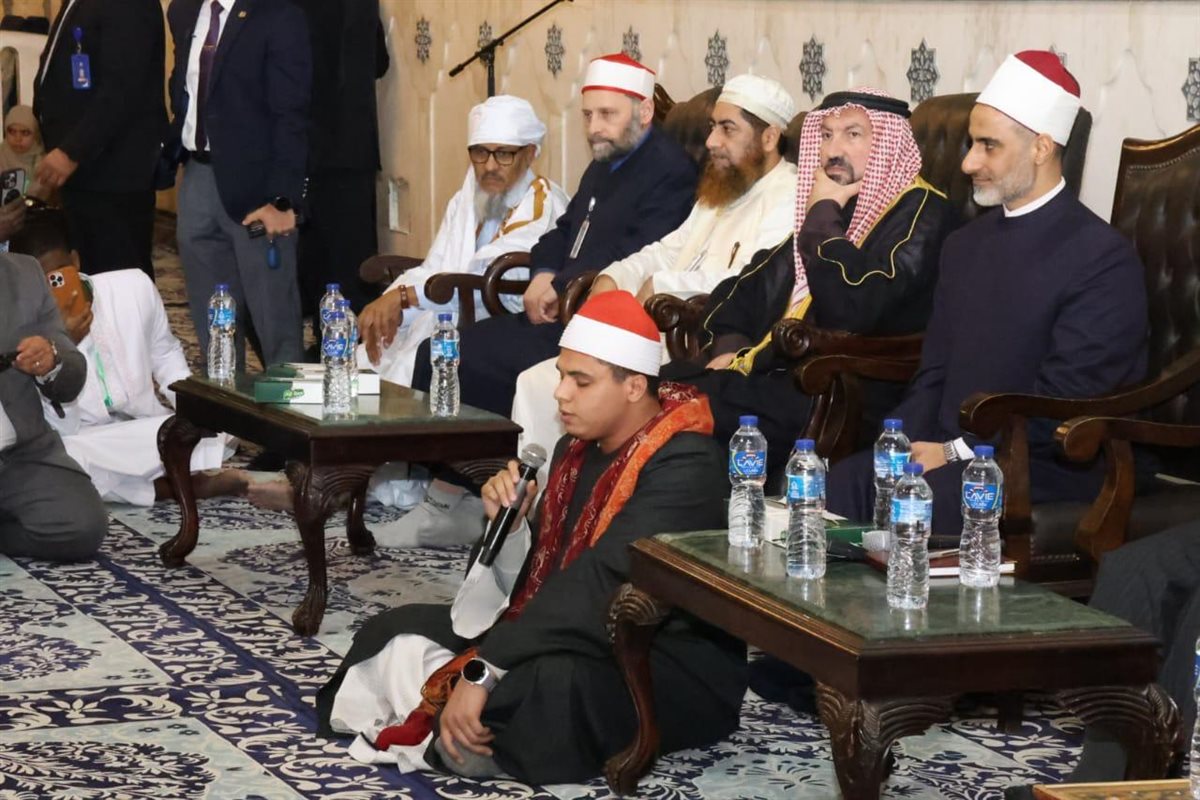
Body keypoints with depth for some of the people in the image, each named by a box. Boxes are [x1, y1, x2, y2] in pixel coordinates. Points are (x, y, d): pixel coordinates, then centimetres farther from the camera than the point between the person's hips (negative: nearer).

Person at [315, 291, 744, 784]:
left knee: (546, 686, -39)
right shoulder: (577, 448, 8)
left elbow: (600, 583, -31)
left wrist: (483, 671, -35)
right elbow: (538, 578, 12)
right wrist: (509, 524, -9)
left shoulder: (684, 465, -21)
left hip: (677, 671, -9)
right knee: (398, 631, 11)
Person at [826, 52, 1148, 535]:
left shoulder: (1105, 259, -6)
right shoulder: (965, 246, 19)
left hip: (1044, 476, -6)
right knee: (835, 485, -23)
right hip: (943, 455, 6)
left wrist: (956, 452, -15)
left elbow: (1062, 401, -13)